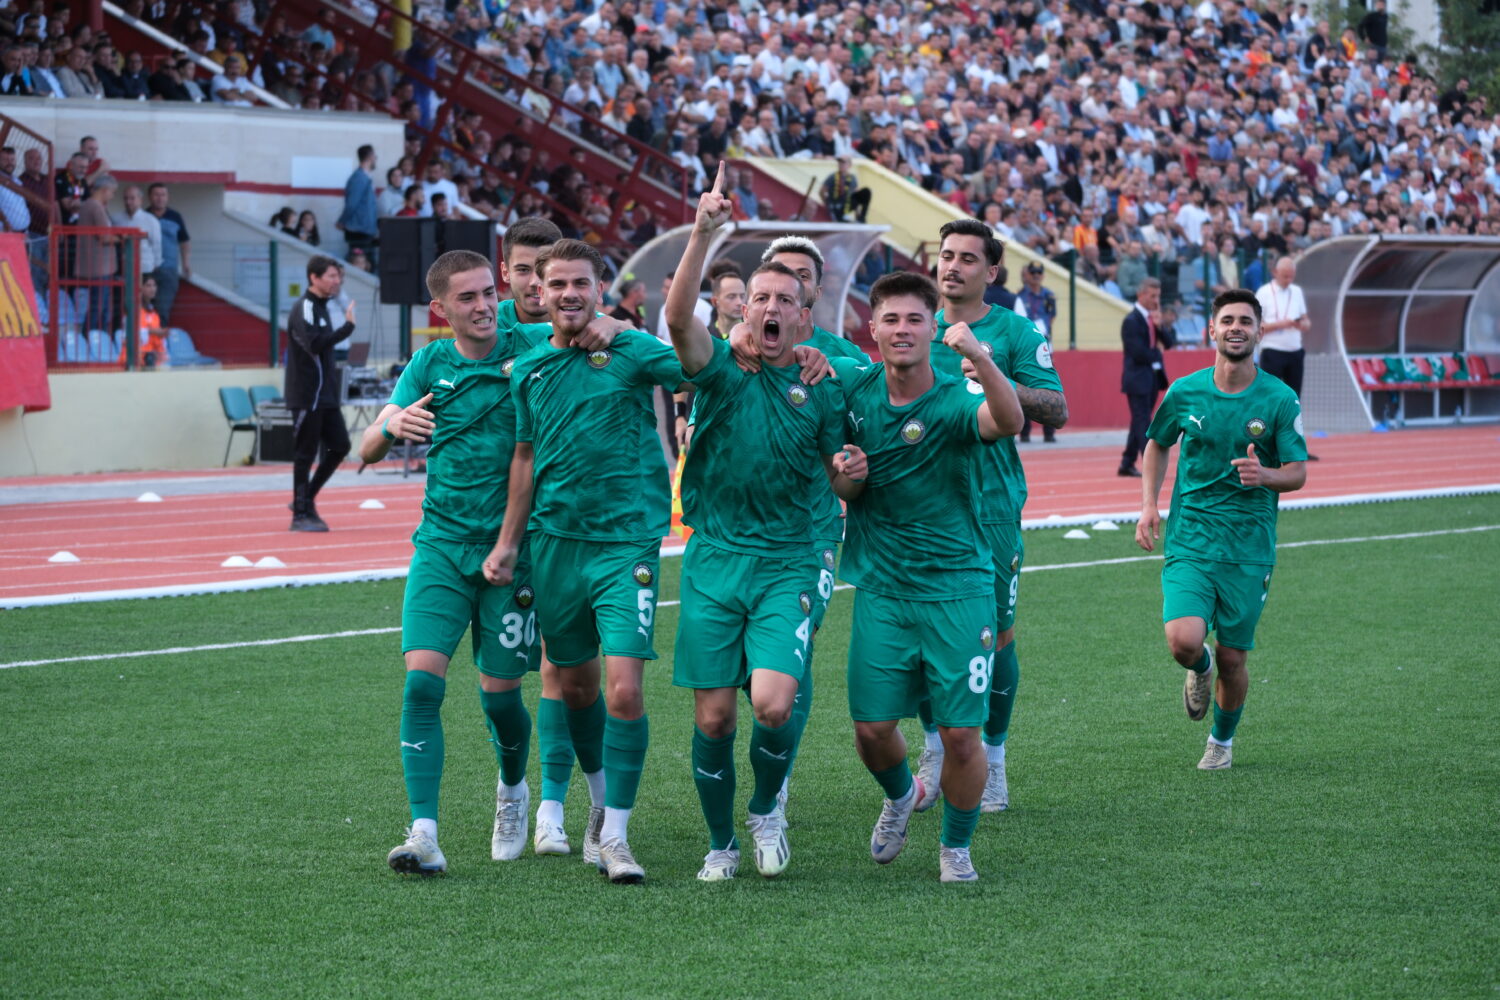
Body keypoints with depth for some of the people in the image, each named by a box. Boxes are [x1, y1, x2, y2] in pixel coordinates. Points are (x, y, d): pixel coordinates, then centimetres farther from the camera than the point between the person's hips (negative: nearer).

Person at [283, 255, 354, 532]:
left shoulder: (321, 307, 15)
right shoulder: (304, 309, -14)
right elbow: (314, 344, -27)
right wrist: (348, 326, -25)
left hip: (325, 395, 9)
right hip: (307, 396, -9)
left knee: (339, 446, 9)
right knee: (305, 454, -3)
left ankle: (306, 499, 19)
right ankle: (301, 514, 4)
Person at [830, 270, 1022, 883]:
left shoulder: (955, 401, -11)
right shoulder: (853, 386, 1)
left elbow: (1008, 422, -35)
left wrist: (980, 358, -52)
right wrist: (846, 479, -10)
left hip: (958, 587, -3)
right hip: (881, 586, 3)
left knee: (961, 734, -5)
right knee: (872, 728, 0)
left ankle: (955, 847, 19)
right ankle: (900, 796, 35)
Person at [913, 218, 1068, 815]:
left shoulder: (1014, 333, 0)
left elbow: (1056, 412, -8)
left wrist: (999, 381, -21)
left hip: (990, 503, -3)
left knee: (994, 633, 1)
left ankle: (992, 758, 14)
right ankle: (935, 749, 20)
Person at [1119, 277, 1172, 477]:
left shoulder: (1154, 317, 11)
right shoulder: (1131, 321, -13)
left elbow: (1168, 343, 6)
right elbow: (1138, 352, -19)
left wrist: (1160, 325, -10)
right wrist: (1155, 355, -3)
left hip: (1152, 377, 8)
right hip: (1138, 378, -8)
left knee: (1140, 421, 11)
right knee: (1143, 422, -9)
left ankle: (1127, 464, 18)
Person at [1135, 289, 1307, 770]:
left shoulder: (1280, 400, -3)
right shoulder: (1184, 392, 1)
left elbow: (1298, 472, -1)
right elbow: (1157, 444, 19)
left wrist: (1264, 475, -24)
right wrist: (1148, 505, 7)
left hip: (1250, 548, 0)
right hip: (1189, 542, 0)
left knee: (1232, 659, 4)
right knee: (1183, 642, -19)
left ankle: (1222, 739, 32)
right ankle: (1200, 669, 19)